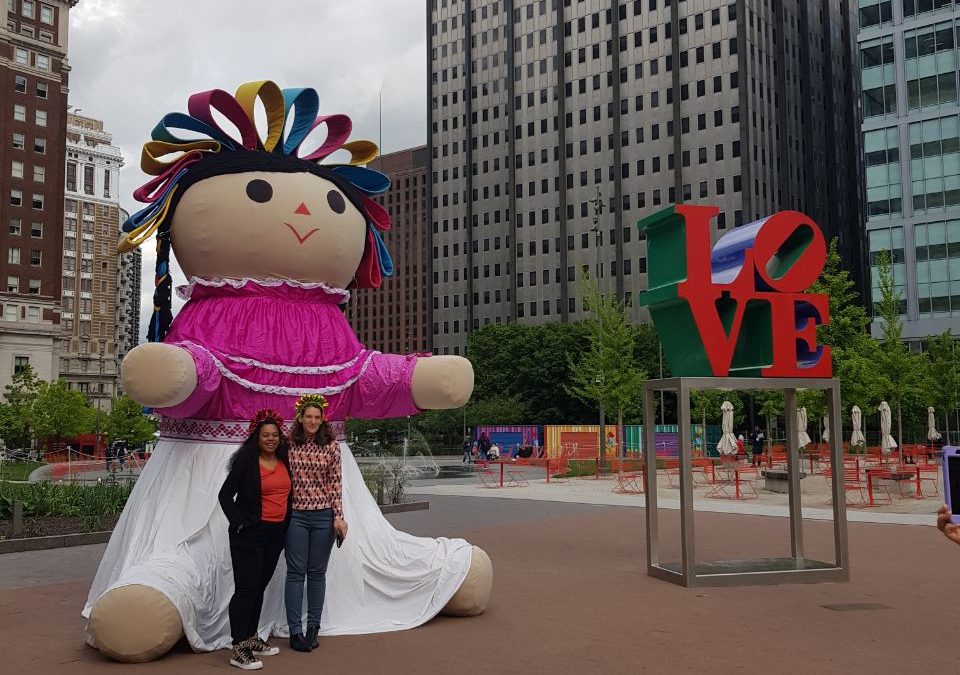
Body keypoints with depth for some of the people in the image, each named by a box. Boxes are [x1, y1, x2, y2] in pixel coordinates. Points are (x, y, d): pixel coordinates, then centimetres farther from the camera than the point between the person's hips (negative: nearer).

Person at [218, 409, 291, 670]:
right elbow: (225, 495, -7)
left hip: (276, 534, 6)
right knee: (246, 589, -7)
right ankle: (239, 650, -4)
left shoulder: (285, 462, 9)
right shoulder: (246, 461, -8)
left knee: (260, 588, 14)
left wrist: (286, 526, 13)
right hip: (249, 534, -6)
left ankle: (251, 638, 26)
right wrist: (239, 521, -12)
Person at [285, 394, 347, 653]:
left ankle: (313, 627, 18)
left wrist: (338, 516, -5)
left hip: (323, 516, 0)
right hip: (295, 515, 0)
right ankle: (295, 631, 7)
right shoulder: (289, 445, 1)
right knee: (296, 572, 1)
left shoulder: (330, 446, 1)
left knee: (317, 573, 8)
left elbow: (336, 483, 0)